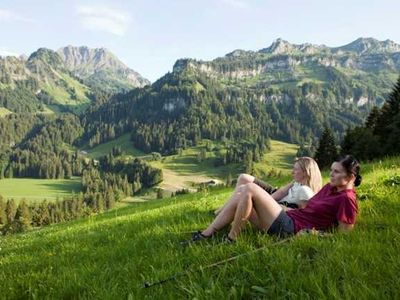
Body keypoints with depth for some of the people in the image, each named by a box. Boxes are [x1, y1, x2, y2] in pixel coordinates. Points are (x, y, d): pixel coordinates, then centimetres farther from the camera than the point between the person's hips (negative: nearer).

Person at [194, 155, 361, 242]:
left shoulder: (346, 198, -7)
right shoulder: (330, 187, 19)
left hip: (288, 228, -9)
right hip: (289, 217, 9)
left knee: (249, 188, -19)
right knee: (239, 199, 1)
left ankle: (231, 240, -12)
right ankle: (203, 236, 1)